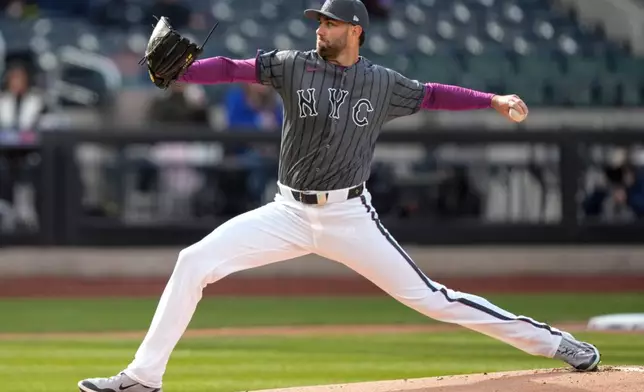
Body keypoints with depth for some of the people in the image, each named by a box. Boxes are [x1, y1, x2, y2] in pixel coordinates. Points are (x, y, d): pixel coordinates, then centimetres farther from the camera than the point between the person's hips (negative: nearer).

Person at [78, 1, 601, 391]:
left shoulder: (382, 84, 1)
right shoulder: (295, 65, -1)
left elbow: (431, 95, 14)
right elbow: (232, 68, -10)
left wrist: (494, 100, 6)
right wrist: (177, 71, -25)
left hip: (349, 216, -2)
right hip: (289, 214, 2)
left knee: (426, 297, -6)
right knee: (194, 262, -12)